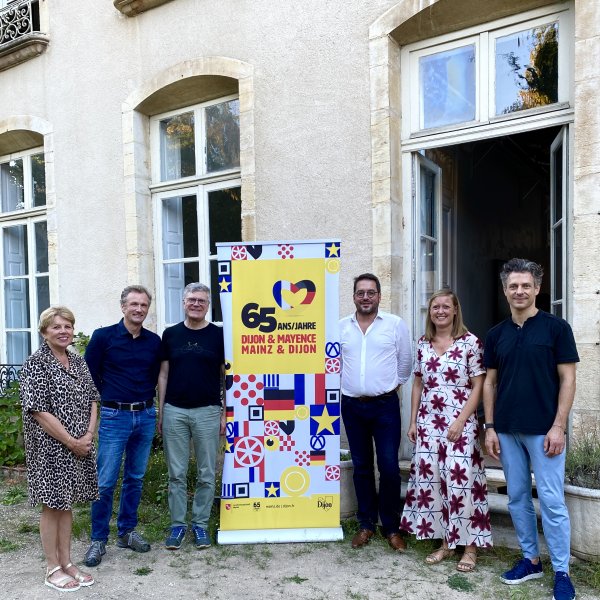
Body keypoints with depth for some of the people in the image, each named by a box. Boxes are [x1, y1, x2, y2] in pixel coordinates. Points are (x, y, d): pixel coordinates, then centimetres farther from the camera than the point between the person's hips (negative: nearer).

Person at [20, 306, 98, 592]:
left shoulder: (78, 361, 8)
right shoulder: (35, 364, -11)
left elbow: (92, 399, 9)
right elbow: (38, 410, -16)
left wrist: (89, 435, -5)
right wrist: (71, 442, -15)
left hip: (79, 446, 6)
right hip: (50, 447, -6)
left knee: (66, 501, 15)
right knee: (52, 504, 6)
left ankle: (66, 562, 28)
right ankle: (53, 569, 21)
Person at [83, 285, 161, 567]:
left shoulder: (154, 341, 5)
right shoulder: (103, 336, -5)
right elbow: (89, 375, -1)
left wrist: (146, 403, 8)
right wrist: (108, 402, 0)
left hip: (145, 416, 4)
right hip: (114, 417, -3)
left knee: (135, 478, 13)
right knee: (105, 481, 0)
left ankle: (127, 531, 28)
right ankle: (98, 539, 16)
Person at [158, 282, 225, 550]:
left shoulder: (218, 335, 1)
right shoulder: (170, 334, 5)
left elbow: (225, 376, 3)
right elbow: (163, 374, 9)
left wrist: (225, 413, -1)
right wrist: (160, 411, 5)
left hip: (207, 412, -1)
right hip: (174, 411, 1)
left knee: (206, 474, 8)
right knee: (176, 474, 9)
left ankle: (201, 524, 23)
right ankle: (178, 524, 23)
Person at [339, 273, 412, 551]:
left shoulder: (395, 324, -2)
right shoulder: (341, 327, 3)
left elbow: (404, 362, 6)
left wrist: (393, 384, 11)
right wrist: (348, 385, 11)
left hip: (385, 405, -2)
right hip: (352, 406, 2)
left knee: (389, 467, -1)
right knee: (362, 467, 12)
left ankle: (391, 526, 17)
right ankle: (366, 524, 26)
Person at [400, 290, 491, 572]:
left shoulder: (470, 342, -5)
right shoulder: (423, 343, 8)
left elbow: (478, 386, -6)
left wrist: (460, 421, -13)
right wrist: (413, 421, 9)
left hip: (460, 423, -4)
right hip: (429, 423, 5)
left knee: (460, 480, -3)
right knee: (430, 479, 7)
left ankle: (470, 546, 16)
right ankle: (445, 541, 24)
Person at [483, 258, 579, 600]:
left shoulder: (556, 328, -4)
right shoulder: (496, 334, 7)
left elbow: (567, 380, -6)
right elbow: (490, 383, 9)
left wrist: (558, 426, -12)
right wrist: (490, 427, 4)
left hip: (544, 429, -4)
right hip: (507, 430, 4)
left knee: (552, 501, 1)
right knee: (518, 498, 13)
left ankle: (562, 572, 17)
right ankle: (530, 559, 28)